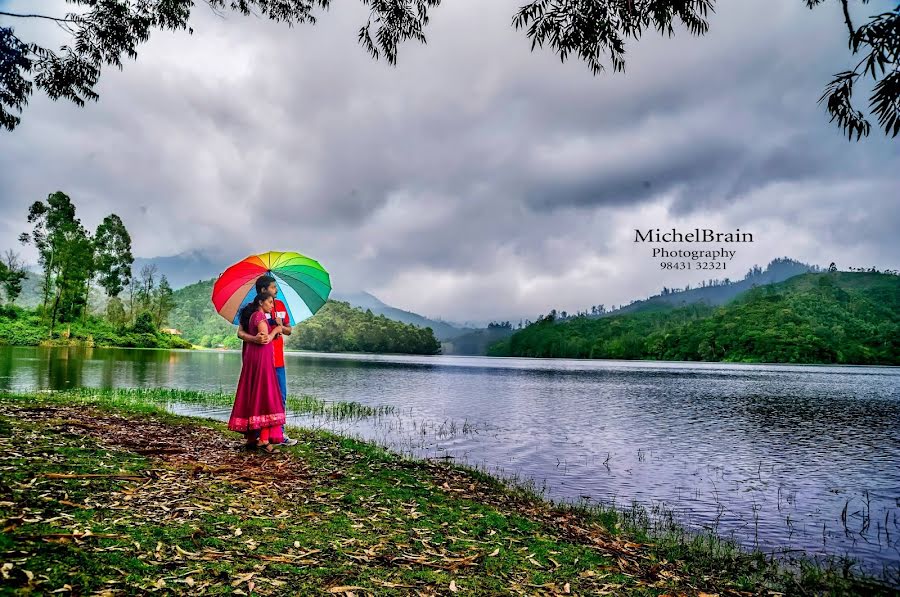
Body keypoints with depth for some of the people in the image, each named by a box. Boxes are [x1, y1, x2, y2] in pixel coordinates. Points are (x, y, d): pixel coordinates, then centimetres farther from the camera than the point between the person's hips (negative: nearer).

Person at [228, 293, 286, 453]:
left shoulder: (251, 316, 19)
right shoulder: (259, 316, -9)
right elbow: (266, 338, -17)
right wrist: (276, 330, -1)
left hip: (251, 356, 10)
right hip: (261, 357, -10)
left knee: (252, 396, 9)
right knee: (265, 394, -10)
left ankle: (251, 437, 13)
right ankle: (264, 439, -13)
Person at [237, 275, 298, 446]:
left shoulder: (281, 305, 10)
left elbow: (289, 331, 14)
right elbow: (240, 333, -14)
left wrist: (281, 326, -8)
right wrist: (254, 338, -34)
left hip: (278, 360, 6)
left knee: (281, 398, 10)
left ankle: (279, 433, 20)